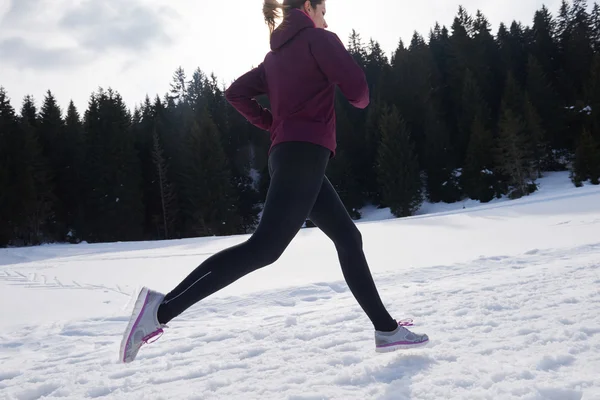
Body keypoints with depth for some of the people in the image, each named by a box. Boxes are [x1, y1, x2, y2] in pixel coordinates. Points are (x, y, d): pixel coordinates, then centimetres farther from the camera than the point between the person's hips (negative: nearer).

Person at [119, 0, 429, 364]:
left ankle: (386, 329, 16)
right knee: (265, 247, -17)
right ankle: (163, 308, -22)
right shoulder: (319, 38, 1)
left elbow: (237, 92, 19)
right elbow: (357, 87, -8)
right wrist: (361, 100, 16)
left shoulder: (276, 56, 23)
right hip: (306, 153, -10)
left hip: (288, 155, 10)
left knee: (348, 238, 12)